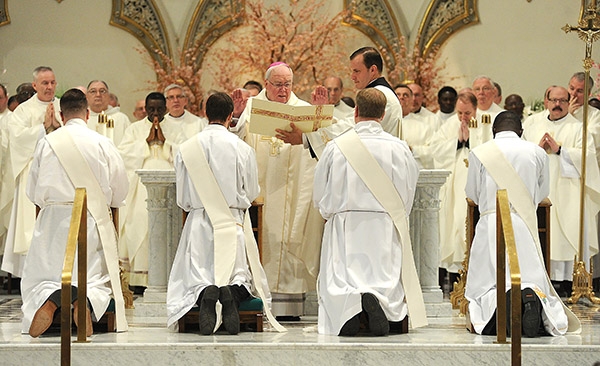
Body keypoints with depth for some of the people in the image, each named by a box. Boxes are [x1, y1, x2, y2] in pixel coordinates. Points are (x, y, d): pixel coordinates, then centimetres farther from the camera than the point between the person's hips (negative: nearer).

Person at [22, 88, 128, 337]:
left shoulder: (47, 143, 0)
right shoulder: (102, 144, -2)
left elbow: (33, 193, 7)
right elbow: (120, 191, 4)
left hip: (53, 221, 0)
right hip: (93, 221, 0)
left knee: (41, 277, 10)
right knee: (98, 279, 9)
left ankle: (49, 298, -27)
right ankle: (87, 299, -27)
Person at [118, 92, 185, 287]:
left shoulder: (175, 129, 14)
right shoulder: (134, 129, 13)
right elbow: (123, 154, -1)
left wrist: (164, 142, -6)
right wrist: (147, 141, -5)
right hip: (141, 188, 0)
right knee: (140, 226, -10)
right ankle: (139, 279, -9)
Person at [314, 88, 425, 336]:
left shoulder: (336, 147, -3)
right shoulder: (399, 148, -1)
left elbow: (320, 195, 5)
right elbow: (408, 195, 9)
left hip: (344, 230, 0)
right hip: (386, 229, 1)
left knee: (338, 280, 2)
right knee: (387, 280, 3)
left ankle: (348, 304, -31)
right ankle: (378, 300, -30)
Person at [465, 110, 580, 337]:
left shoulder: (479, 154, 3)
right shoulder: (537, 153, 8)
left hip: (490, 223, -1)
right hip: (526, 225, 1)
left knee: (482, 285, 3)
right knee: (535, 281, 7)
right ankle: (532, 296, -30)